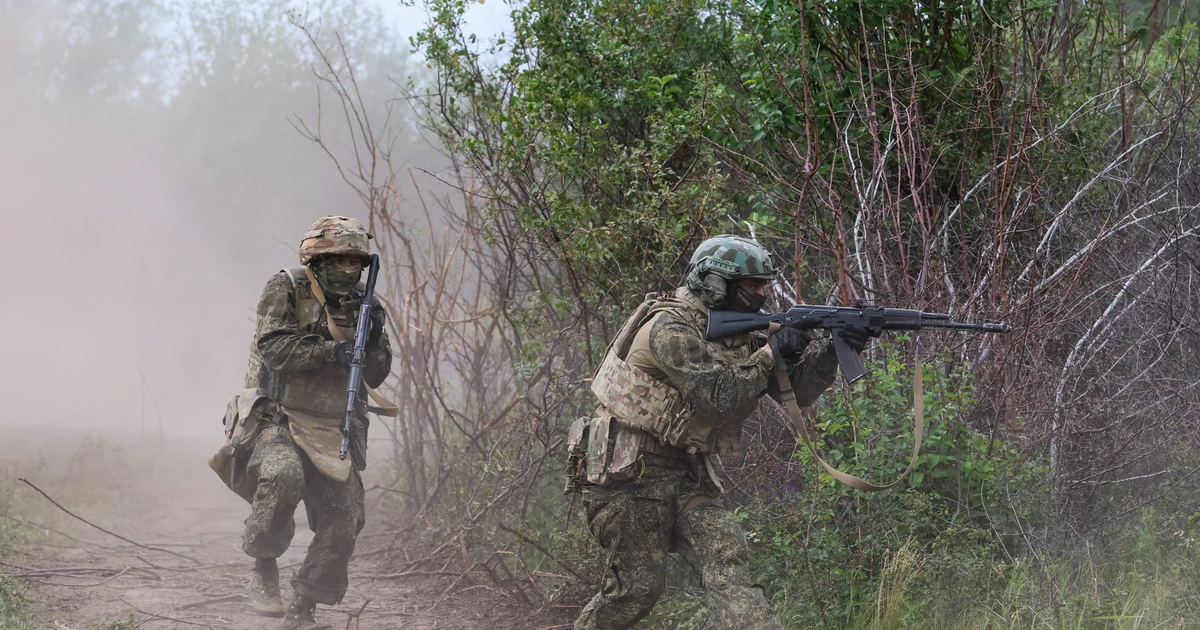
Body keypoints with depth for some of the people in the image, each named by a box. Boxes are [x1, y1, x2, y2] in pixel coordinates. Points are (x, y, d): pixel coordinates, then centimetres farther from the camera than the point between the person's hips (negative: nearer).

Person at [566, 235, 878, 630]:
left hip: (684, 474, 8)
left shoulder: (741, 333, 10)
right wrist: (771, 353, -19)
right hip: (627, 474, -8)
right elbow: (716, 396, -25)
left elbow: (796, 391, 5)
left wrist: (832, 352, -12)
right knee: (637, 587, -5)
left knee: (726, 554, -13)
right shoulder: (671, 327, -17)